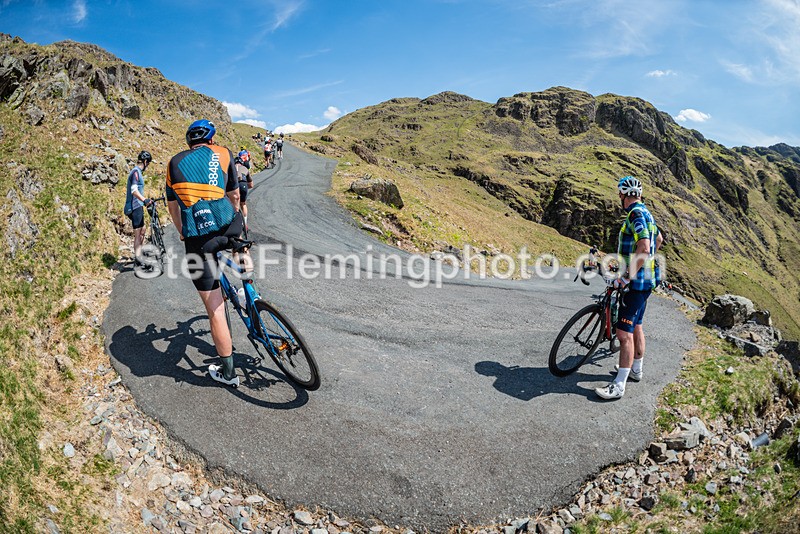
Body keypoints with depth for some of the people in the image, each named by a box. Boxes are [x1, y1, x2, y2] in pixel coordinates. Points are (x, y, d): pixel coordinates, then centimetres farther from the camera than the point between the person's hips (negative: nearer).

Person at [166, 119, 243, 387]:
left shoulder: (175, 162, 19)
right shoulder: (223, 153, 15)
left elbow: (172, 206, 26)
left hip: (196, 237, 0)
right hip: (228, 227, 0)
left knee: (214, 308, 6)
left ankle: (228, 371, 16)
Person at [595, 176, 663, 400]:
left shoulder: (636, 214, -19)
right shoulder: (645, 213, 13)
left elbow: (644, 248, -30)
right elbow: (659, 239, 29)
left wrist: (627, 276, -25)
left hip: (637, 281, -11)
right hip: (645, 278, 11)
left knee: (624, 333, -9)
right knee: (636, 327, 21)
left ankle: (619, 385, -6)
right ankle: (636, 369, 36)